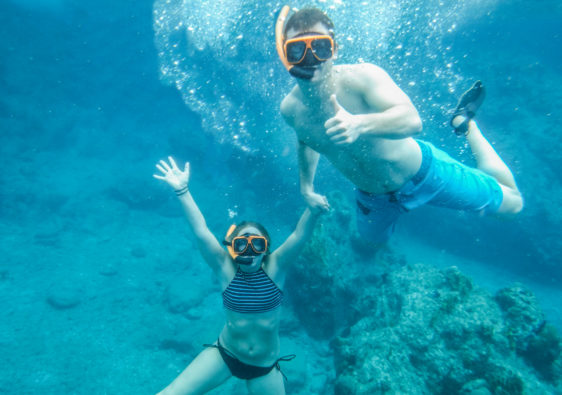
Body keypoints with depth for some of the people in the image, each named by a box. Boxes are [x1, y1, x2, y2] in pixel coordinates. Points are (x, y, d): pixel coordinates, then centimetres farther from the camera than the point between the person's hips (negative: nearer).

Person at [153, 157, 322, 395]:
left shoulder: (275, 267, -14)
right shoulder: (226, 268, -14)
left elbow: (301, 234, -26)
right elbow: (200, 232, -23)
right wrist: (182, 191, -31)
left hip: (265, 367, 1)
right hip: (223, 355, 0)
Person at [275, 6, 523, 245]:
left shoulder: (361, 77, -29)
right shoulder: (290, 109, -15)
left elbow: (412, 120, -44)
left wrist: (361, 124, -62)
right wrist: (306, 186, 9)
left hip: (423, 173, -3)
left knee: (512, 203, 14)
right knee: (374, 238, 32)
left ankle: (464, 121, 26)